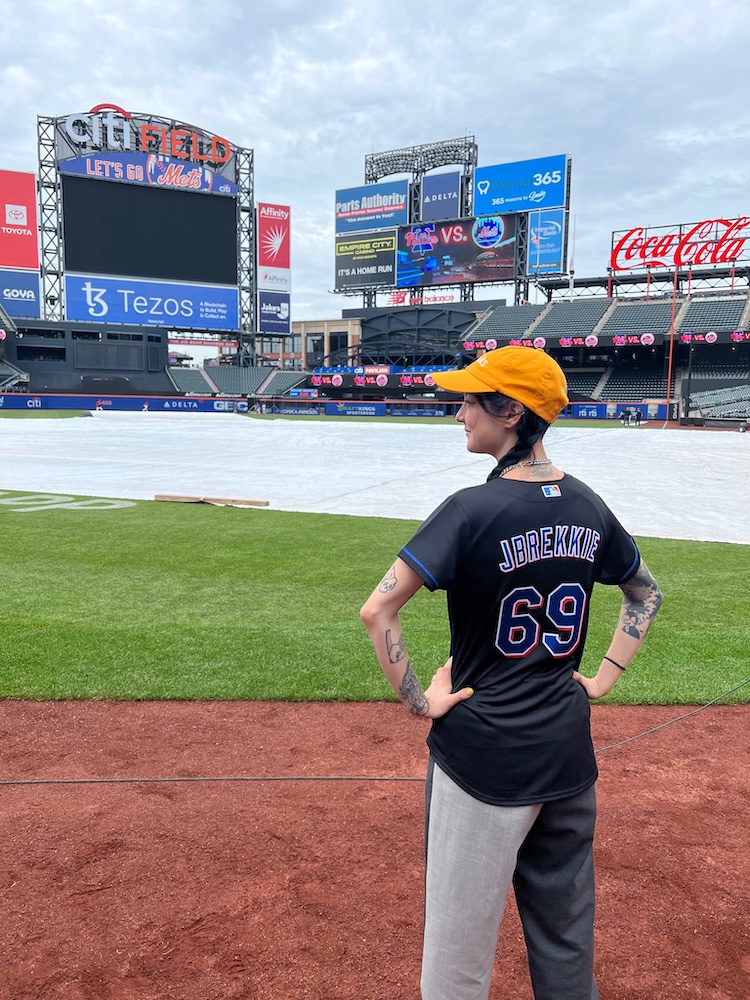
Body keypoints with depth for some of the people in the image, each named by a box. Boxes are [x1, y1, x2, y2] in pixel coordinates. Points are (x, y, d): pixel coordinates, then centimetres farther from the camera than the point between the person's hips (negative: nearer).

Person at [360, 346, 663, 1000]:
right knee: (567, 940, 23)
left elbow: (377, 610, -24)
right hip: (569, 751, 6)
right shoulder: (589, 507, 0)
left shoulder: (473, 510, -19)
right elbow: (647, 594, 15)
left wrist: (418, 701, -12)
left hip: (486, 756, -6)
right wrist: (604, 679, 12)